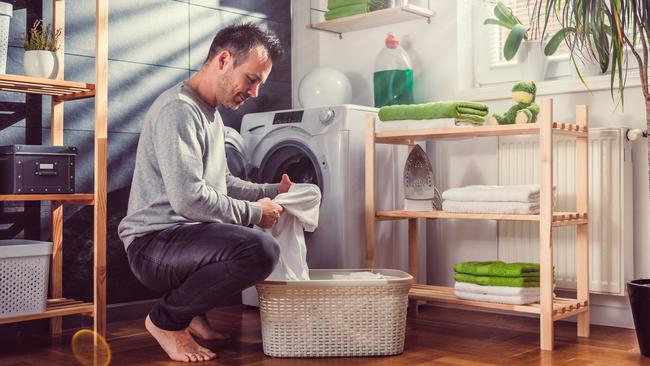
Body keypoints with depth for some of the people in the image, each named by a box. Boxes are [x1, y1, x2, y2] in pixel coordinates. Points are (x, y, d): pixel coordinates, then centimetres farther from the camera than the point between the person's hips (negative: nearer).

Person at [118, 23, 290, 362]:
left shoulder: (210, 114, 16)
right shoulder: (178, 109, -18)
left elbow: (221, 183, 24)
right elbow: (189, 199, -26)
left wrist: (272, 191, 11)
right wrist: (255, 212, -15)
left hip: (186, 235, 11)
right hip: (154, 242, -10)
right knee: (260, 250, -31)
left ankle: (194, 310, 17)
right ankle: (166, 319, -8)